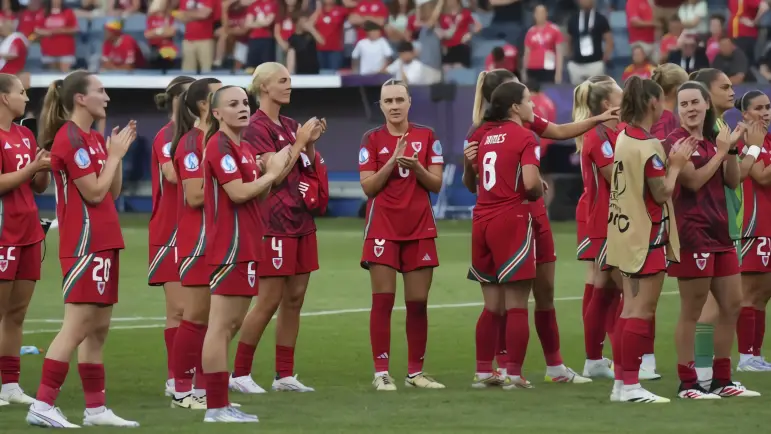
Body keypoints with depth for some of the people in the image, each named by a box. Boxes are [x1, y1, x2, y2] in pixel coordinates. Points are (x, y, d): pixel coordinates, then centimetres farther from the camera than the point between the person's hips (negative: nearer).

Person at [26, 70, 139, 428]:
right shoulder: (70, 139, -13)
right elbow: (94, 192, -16)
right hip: (84, 244, -10)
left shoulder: (94, 139, 15)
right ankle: (43, 405, -13)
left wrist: (117, 152, 6)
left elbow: (113, 191, 15)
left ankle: (95, 408, 13)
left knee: (98, 330, 10)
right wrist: (114, 154, -7)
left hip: (103, 243, 10)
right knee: (76, 327, -12)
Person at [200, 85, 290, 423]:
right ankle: (216, 407, -9)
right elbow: (238, 193, -21)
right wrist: (272, 172, -9)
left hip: (245, 246, 10)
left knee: (231, 325, 11)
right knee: (221, 326, -9)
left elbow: (258, 198, 19)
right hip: (229, 246, -10)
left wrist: (269, 173, 2)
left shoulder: (243, 149, 17)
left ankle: (220, 404, 14)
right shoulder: (220, 146, -11)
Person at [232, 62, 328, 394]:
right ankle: (240, 373, 1)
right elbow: (276, 173, -18)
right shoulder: (257, 128, -11)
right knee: (270, 301, -7)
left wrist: (311, 142, 3)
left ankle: (285, 375, 12)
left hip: (302, 220, 8)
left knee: (295, 299, 7)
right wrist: (300, 141, -14)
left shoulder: (290, 126, 14)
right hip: (275, 223, -8)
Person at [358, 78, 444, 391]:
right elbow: (368, 186, -5)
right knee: (383, 300, -7)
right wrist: (393, 160, -15)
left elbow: (436, 184, 2)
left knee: (418, 303, 3)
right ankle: (381, 372, -6)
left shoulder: (427, 137, 6)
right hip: (383, 228, -2)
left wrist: (416, 167, -16)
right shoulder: (372, 140, 3)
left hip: (420, 229, 2)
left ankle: (415, 372, 11)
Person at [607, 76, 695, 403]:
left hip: (625, 233, 9)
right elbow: (662, 193, -17)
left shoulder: (625, 138, 8)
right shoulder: (649, 146, -19)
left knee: (630, 309, 13)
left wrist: (667, 160, 6)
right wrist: (676, 165, -4)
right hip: (647, 237, -9)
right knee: (642, 311, -5)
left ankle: (622, 382, 14)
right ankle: (631, 385, -4)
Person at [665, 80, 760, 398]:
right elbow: (693, 180, -18)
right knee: (691, 311, -4)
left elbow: (732, 181, 11)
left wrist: (732, 150, -3)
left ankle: (722, 380, 18)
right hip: (693, 234, -8)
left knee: (732, 305, 10)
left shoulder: (712, 140, 13)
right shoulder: (676, 142, -9)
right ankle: (687, 383, 2)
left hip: (720, 232, 8)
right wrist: (721, 151, -11)